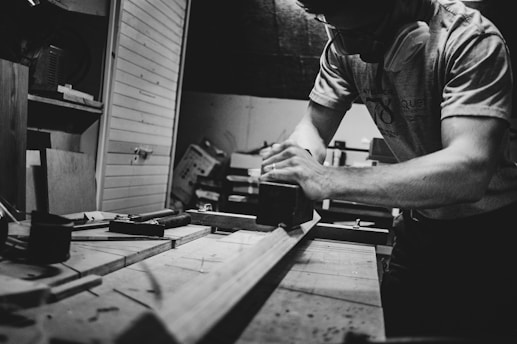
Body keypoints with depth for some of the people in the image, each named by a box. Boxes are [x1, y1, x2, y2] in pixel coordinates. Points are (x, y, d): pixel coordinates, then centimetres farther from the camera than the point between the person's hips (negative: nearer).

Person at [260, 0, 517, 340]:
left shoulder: (472, 41, -27)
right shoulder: (345, 47, -10)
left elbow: (470, 170, -39)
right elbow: (314, 126, -3)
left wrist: (330, 180, -42)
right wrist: (302, 158, -28)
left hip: (485, 232, -4)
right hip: (418, 228, 5)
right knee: (393, 327, 9)